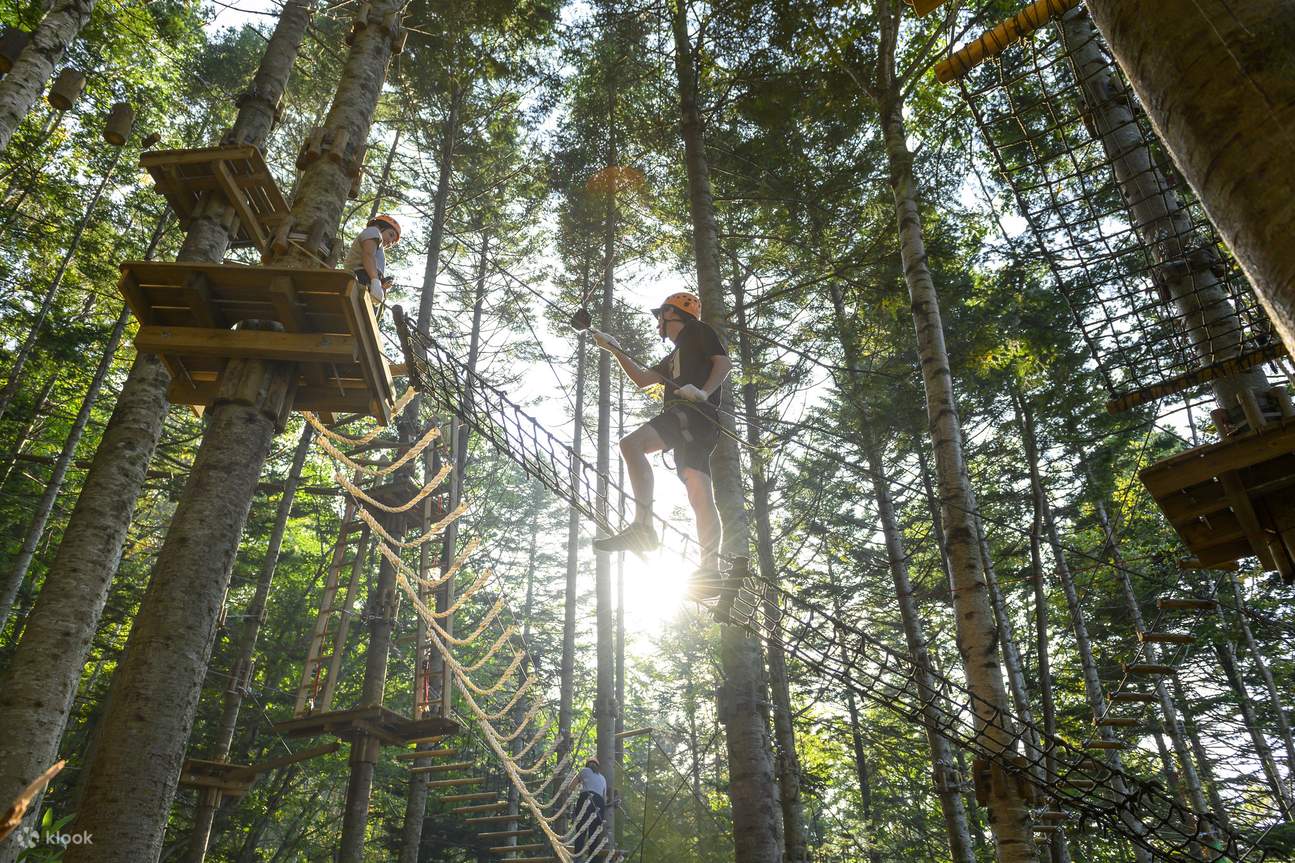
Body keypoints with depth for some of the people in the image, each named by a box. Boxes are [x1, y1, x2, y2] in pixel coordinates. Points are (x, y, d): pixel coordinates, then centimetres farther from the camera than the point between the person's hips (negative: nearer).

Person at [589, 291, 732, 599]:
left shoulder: (697, 330, 15)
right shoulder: (675, 357, 39)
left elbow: (724, 362, -1)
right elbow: (642, 379, 35)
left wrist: (704, 392, -18)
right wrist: (615, 350, 35)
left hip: (693, 411, -9)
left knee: (632, 443, -24)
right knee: (700, 495, -5)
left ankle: (642, 526, -33)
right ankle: (710, 570, -14)